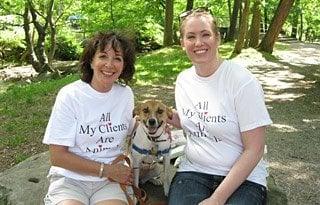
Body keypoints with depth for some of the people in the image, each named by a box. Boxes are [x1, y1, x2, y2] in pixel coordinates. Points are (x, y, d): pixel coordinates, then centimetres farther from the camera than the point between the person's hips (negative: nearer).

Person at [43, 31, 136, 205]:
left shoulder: (125, 94, 1)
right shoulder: (70, 95, -10)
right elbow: (57, 156, -10)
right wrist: (106, 169, -12)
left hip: (109, 181, 3)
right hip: (70, 179, -2)